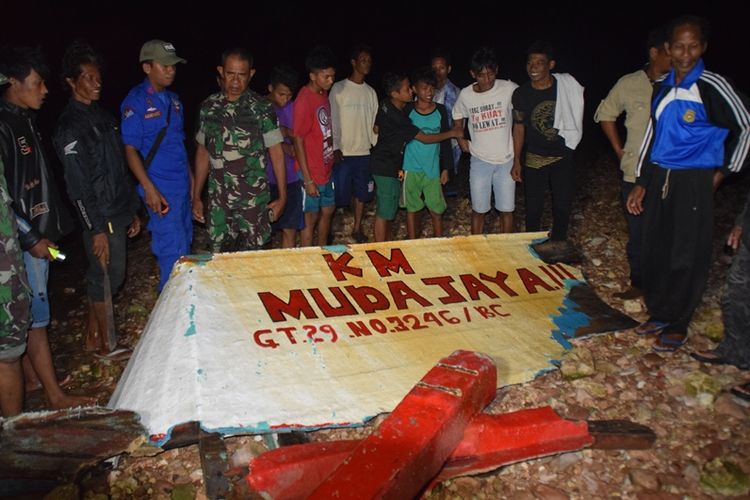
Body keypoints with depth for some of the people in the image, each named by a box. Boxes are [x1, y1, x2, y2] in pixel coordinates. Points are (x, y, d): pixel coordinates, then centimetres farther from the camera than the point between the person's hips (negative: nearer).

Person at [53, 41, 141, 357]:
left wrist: (132, 211, 16)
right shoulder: (70, 126, -13)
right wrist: (96, 229, -18)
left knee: (102, 277, 17)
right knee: (106, 278, 2)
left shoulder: (101, 116, 12)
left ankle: (93, 337, 32)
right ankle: (105, 344, 19)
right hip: (99, 217, -8)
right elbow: (78, 186, -17)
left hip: (118, 214, 8)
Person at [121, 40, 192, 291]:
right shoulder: (135, 102, -9)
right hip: (161, 189, -7)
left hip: (182, 185, 8)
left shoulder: (173, 99, 12)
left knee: (185, 245, 16)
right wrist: (149, 188, -21)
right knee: (173, 250, -7)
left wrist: (191, 176, 17)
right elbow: (130, 149, -13)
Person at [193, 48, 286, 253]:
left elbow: (276, 153, -4)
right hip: (218, 202, 3)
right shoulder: (208, 107, 5)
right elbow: (202, 153, 11)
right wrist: (196, 197, 10)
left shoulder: (262, 108, -5)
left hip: (254, 200, -3)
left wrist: (282, 196, -7)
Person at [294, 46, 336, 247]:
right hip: (312, 172, -8)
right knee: (311, 218, 4)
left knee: (328, 211, 20)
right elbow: (298, 141, -19)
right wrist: (308, 180, -19)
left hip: (326, 169, 8)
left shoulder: (323, 94, 5)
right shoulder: (304, 101, -20)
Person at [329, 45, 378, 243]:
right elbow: (332, 120, -7)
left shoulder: (371, 92, 10)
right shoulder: (339, 88, -4)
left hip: (365, 152, 5)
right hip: (343, 152, -5)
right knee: (339, 193, -3)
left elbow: (374, 123, 12)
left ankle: (357, 228, 22)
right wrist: (335, 148, -14)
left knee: (362, 192, 9)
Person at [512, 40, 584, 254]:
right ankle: (533, 244, 26)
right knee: (533, 206, 5)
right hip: (534, 159, 0)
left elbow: (576, 114, 8)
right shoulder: (521, 94, -9)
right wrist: (516, 161, 0)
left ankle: (558, 240, 32)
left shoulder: (568, 85, -10)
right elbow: (519, 127, 0)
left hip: (563, 155, 1)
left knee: (563, 203, 9)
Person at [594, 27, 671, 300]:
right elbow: (605, 114, 14)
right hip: (636, 175, 1)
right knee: (637, 233, 10)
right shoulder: (629, 84, -1)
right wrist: (620, 151, 8)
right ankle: (638, 283, 27)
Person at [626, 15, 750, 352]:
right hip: (658, 178, 6)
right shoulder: (661, 88, 9)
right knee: (655, 251, 10)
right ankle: (658, 315, 26)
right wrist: (641, 182, 14)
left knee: (687, 257, 2)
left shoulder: (712, 87, -9)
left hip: (693, 182, -5)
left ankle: (678, 325, 15)